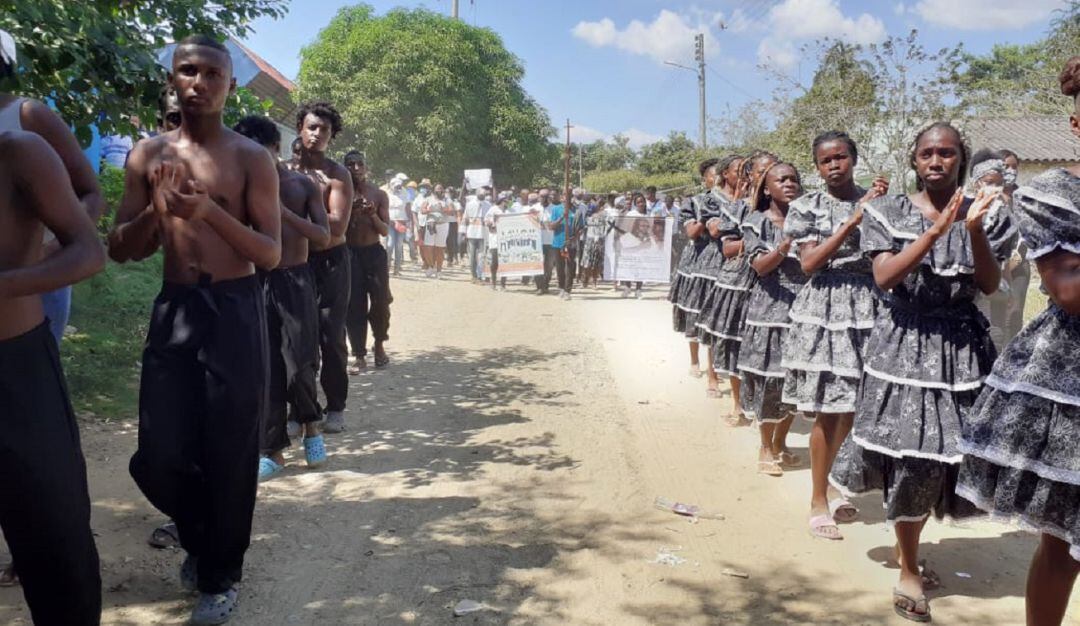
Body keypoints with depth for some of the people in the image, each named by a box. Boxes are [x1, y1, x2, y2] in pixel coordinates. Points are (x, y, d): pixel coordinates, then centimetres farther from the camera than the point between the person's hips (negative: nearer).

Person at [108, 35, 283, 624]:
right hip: (172, 310, 3)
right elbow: (119, 250, 9)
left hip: (235, 312, -3)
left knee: (230, 452, 3)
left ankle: (219, 576, 23)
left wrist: (209, 211, -21)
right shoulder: (147, 155, 8)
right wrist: (155, 212, -12)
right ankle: (200, 536, 36)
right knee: (160, 454, 4)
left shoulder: (251, 157, -1)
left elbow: (271, 253, -7)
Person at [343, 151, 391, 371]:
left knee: (380, 302, 2)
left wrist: (373, 215, -18)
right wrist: (350, 210, -18)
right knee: (354, 307, -1)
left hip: (374, 253, 1)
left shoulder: (379, 195, 3)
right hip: (350, 253, -1)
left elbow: (385, 231, 1)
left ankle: (379, 345, 24)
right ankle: (360, 356, 5)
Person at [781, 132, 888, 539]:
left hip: (867, 306, 4)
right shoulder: (807, 207, 0)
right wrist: (853, 220, -14)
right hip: (824, 309, -3)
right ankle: (818, 500, 11)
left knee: (852, 404, 10)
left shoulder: (875, 201, 8)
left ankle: (825, 484, 31)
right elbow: (809, 262, -11)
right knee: (827, 410, -3)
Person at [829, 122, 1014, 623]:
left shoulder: (984, 215, 4)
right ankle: (909, 570, 16)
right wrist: (935, 231, -22)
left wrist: (974, 229, -18)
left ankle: (907, 541, 34)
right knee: (910, 455, -2)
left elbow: (990, 285, -5)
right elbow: (884, 277, -14)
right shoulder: (888, 212, -2)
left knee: (944, 451, 6)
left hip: (961, 345, 3)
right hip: (903, 342, -2)